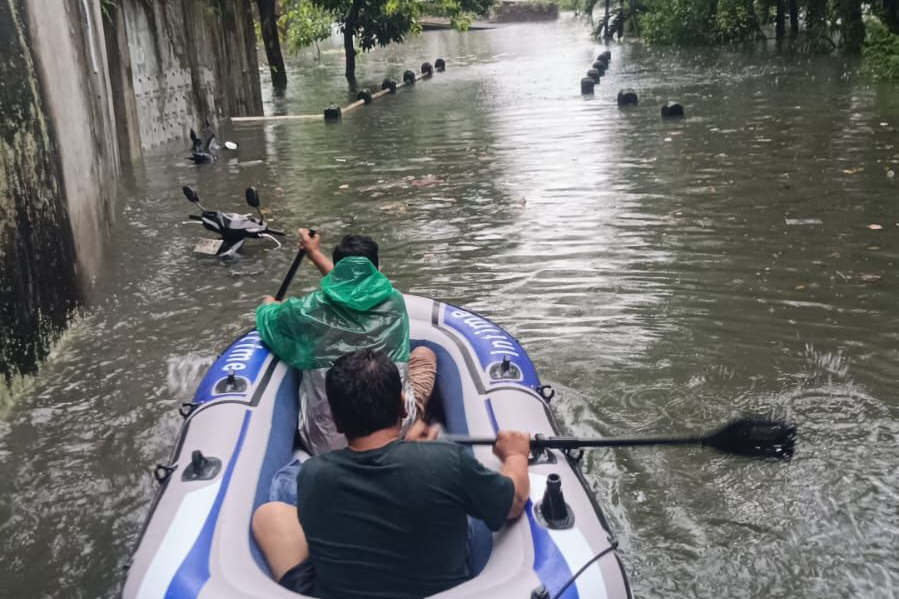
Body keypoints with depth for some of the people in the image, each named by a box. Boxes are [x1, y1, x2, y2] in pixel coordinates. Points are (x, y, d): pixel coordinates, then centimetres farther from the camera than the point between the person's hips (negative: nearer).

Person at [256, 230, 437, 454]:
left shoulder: (309, 310, -2)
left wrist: (268, 305, 46)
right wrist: (316, 254, 40)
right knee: (424, 354, 25)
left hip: (326, 444, 0)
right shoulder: (393, 302, 3)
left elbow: (267, 321, 21)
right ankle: (415, 431, 11)